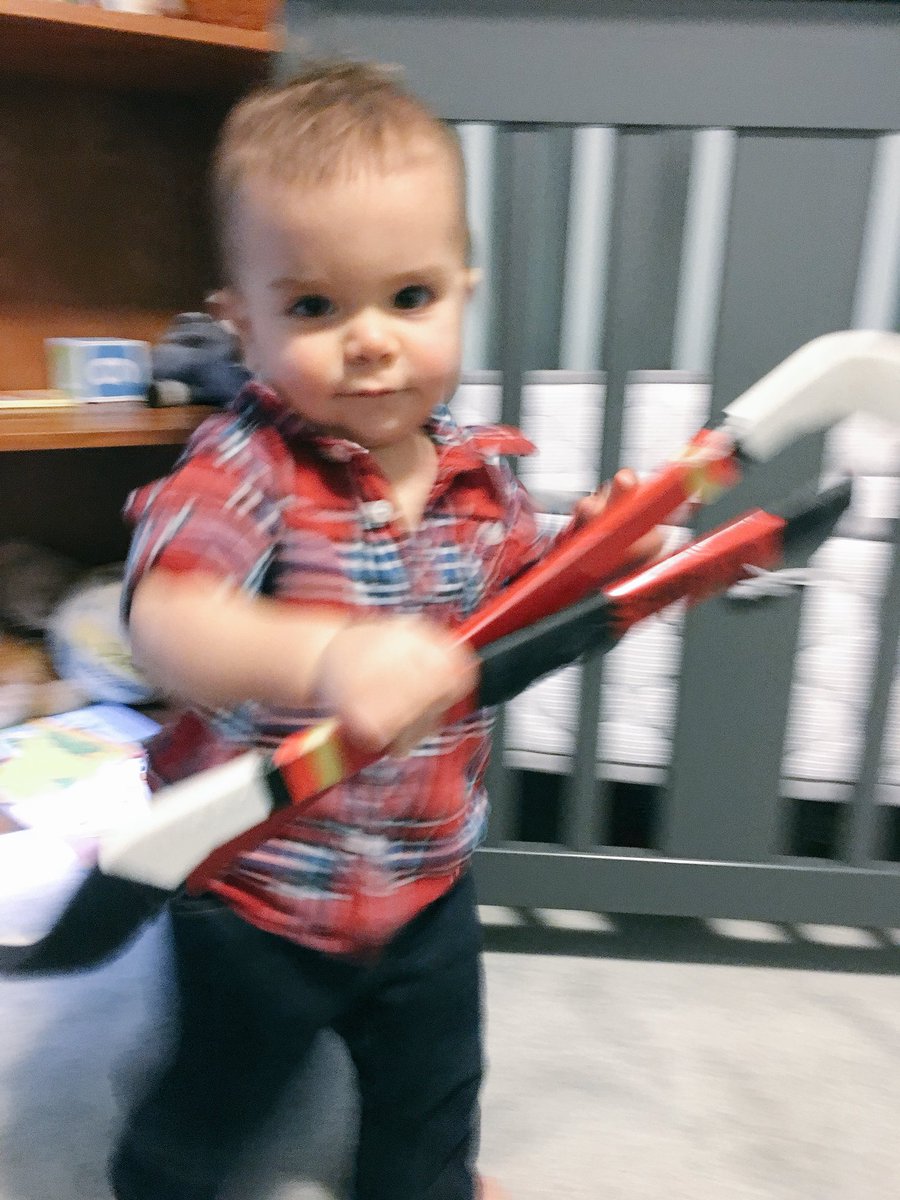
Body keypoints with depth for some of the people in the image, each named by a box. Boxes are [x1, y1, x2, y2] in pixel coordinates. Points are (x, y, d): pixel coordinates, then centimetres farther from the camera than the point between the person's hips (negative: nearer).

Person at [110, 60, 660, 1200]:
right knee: (210, 1106, 25)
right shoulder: (242, 464, -24)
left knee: (434, 1103, 29)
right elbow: (167, 621, -40)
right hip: (256, 894, -4)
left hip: (427, 882, 4)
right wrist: (325, 656, -59)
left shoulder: (478, 470, -7)